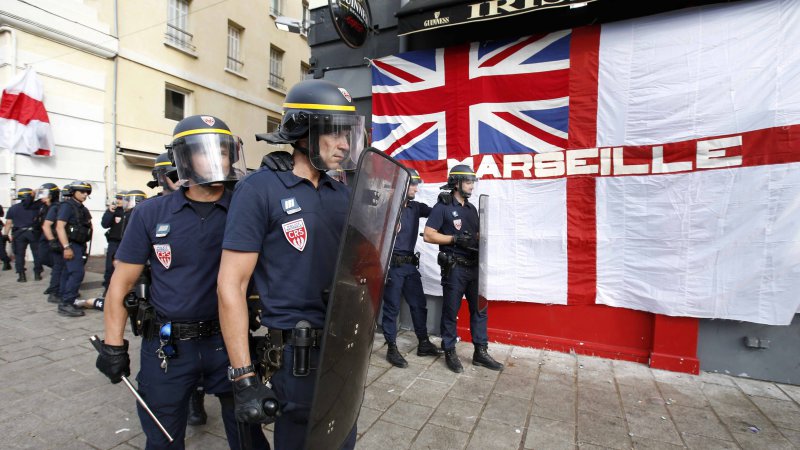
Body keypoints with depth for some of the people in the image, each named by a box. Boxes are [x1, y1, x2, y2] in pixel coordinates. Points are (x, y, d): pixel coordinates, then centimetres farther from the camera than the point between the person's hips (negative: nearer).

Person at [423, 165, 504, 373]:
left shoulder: (472, 208, 14)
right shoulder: (442, 207, -7)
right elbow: (428, 235, -14)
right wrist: (455, 239, -19)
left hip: (474, 266, 7)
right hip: (454, 268, -7)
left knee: (479, 309, 11)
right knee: (450, 312, 4)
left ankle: (480, 352, 23)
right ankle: (450, 353, 20)